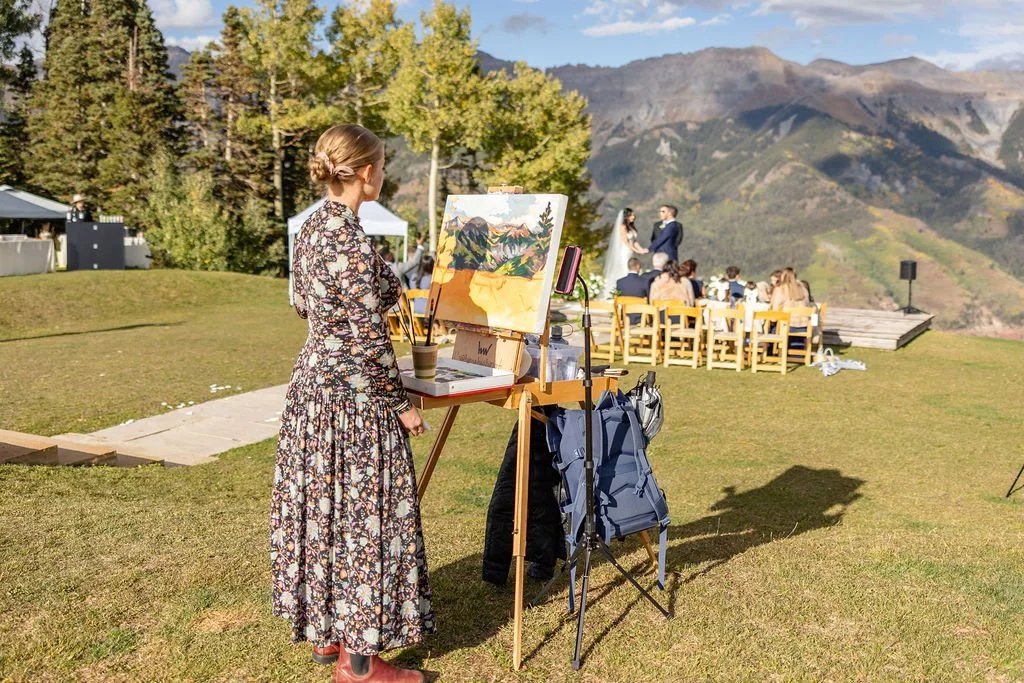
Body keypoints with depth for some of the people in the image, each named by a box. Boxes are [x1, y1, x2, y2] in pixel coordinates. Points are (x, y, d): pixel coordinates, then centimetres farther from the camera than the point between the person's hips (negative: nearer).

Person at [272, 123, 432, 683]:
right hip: (352, 390, -9)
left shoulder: (312, 227, 7)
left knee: (323, 505, 17)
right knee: (360, 515, 1)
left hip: (312, 378, 9)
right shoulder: (352, 239, -20)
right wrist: (400, 404, -10)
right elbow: (368, 336, -20)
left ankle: (328, 632, 32)